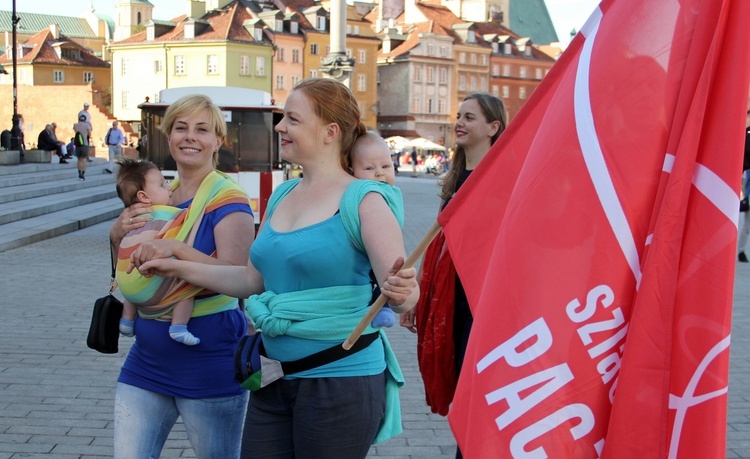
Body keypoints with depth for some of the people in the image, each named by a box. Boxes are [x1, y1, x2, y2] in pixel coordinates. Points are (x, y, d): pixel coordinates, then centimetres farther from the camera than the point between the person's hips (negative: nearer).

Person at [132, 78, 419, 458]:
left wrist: (400, 291, -38)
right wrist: (178, 267, 15)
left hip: (341, 380, -7)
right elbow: (254, 279, 16)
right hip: (275, 380, 7)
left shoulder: (362, 199, -12)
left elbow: (405, 295, -16)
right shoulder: (281, 196, 9)